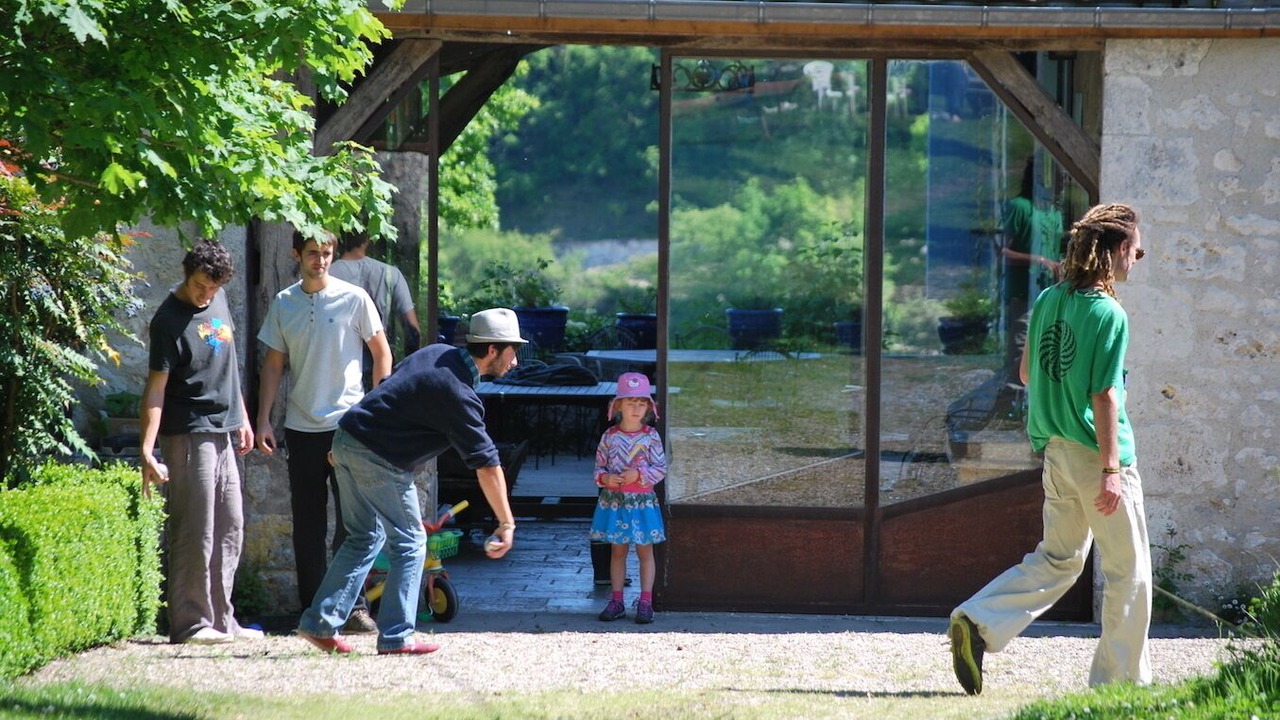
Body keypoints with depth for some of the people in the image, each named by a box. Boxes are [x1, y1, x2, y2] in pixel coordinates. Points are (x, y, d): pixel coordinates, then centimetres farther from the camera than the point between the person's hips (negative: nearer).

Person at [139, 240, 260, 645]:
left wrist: (242, 419, 23)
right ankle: (190, 623, -3)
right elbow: (156, 387, -16)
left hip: (223, 432, 8)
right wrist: (147, 451, -22)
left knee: (230, 529, 10)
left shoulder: (218, 301, 9)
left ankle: (221, 619, 16)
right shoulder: (169, 320, -13)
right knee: (194, 533, -7)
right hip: (189, 435, -8)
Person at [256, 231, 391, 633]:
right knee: (307, 524, 6)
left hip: (348, 423, -3)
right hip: (301, 427, 3)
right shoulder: (284, 304, 7)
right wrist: (263, 419, 6)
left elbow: (382, 354, 5)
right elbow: (274, 365, 12)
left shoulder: (354, 299, -2)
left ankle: (354, 605, -1)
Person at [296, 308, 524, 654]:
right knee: (409, 543, 2)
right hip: (377, 458, -9)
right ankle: (395, 637, 2)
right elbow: (486, 465, -18)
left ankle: (319, 623, 16)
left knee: (364, 538, 17)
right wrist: (506, 524, -15)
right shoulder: (457, 393, -18)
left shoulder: (438, 353, 9)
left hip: (346, 440, 9)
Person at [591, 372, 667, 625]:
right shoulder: (610, 436, 0)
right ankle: (616, 601, 15)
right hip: (613, 500, 2)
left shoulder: (650, 437, -4)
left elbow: (661, 468, -5)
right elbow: (599, 465, 6)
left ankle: (645, 602, 6)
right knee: (618, 551, 10)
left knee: (644, 551, 3)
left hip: (642, 500, -2)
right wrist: (605, 478, -15)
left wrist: (638, 475, -19)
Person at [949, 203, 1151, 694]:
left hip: (1056, 451, 7)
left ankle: (978, 623, -1)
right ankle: (1120, 677, 11)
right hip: (1096, 452, -7)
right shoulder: (1109, 314, -16)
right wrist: (1111, 469, -17)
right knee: (1127, 568, 6)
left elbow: (1027, 374, 14)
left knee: (1058, 560, 16)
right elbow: (1104, 397, -18)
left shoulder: (1047, 301, 6)